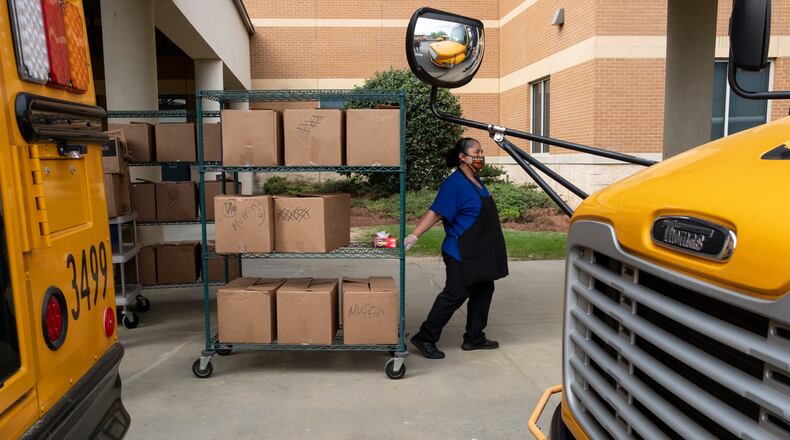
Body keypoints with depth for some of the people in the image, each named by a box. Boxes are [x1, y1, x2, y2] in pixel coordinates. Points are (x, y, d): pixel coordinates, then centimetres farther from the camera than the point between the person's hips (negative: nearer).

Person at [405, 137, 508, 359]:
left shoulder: (476, 182, 12)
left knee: (483, 291, 14)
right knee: (454, 295, -7)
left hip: (479, 255, 10)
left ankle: (474, 338, 26)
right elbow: (435, 213, -23)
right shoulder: (454, 183, -17)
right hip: (462, 255, -10)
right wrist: (413, 236, -32)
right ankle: (425, 338, 3)